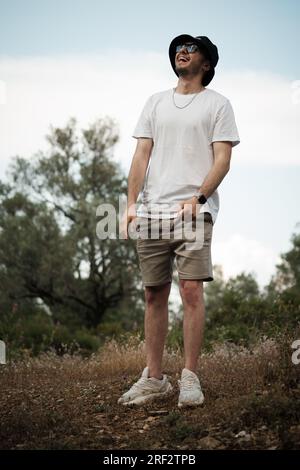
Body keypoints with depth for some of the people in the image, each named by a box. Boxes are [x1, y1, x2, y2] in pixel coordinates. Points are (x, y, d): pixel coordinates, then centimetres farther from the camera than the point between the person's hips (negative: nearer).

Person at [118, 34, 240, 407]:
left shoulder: (217, 103, 7)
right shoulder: (156, 102, 19)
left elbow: (222, 160, -3)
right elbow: (142, 155, 12)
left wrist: (197, 199, -16)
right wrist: (132, 203, 0)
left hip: (194, 212, -4)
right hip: (152, 212, 4)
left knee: (191, 291, -12)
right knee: (154, 295, 5)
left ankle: (190, 378, -6)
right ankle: (154, 378, 13)